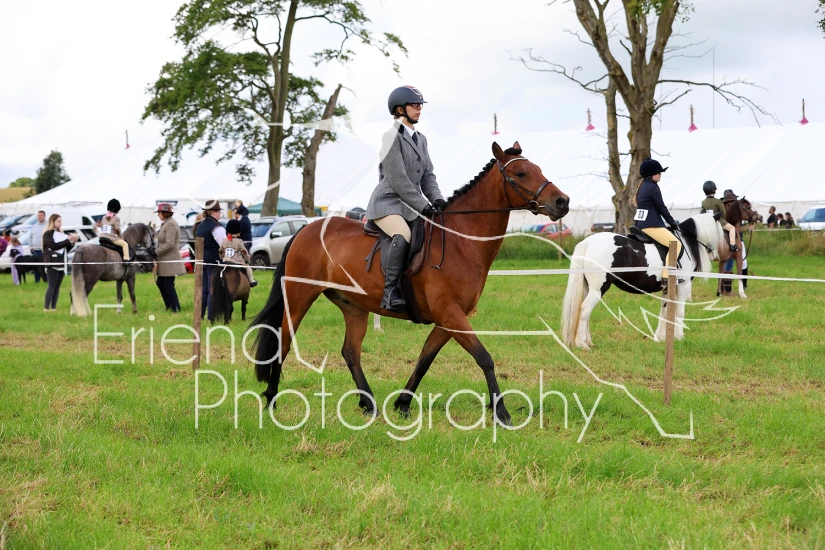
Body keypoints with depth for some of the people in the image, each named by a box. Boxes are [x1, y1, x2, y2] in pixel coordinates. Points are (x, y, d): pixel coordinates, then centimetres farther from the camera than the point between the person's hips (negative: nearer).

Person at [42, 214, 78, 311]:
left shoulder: (61, 234, 18)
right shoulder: (48, 234, -2)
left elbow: (66, 249, 19)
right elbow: (53, 246, -16)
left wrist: (72, 242, 0)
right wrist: (68, 240, -17)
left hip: (61, 264, 7)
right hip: (53, 264, -7)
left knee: (57, 287, 5)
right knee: (52, 286, -9)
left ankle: (53, 308, 7)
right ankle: (46, 308, -8)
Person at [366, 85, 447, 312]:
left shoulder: (420, 139, 16)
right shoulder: (392, 136, -9)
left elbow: (428, 174, 14)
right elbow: (397, 179, -16)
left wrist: (436, 199, -6)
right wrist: (422, 205, -19)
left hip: (411, 207, 9)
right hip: (387, 203, -9)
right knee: (403, 236, -35)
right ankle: (390, 292, -35)